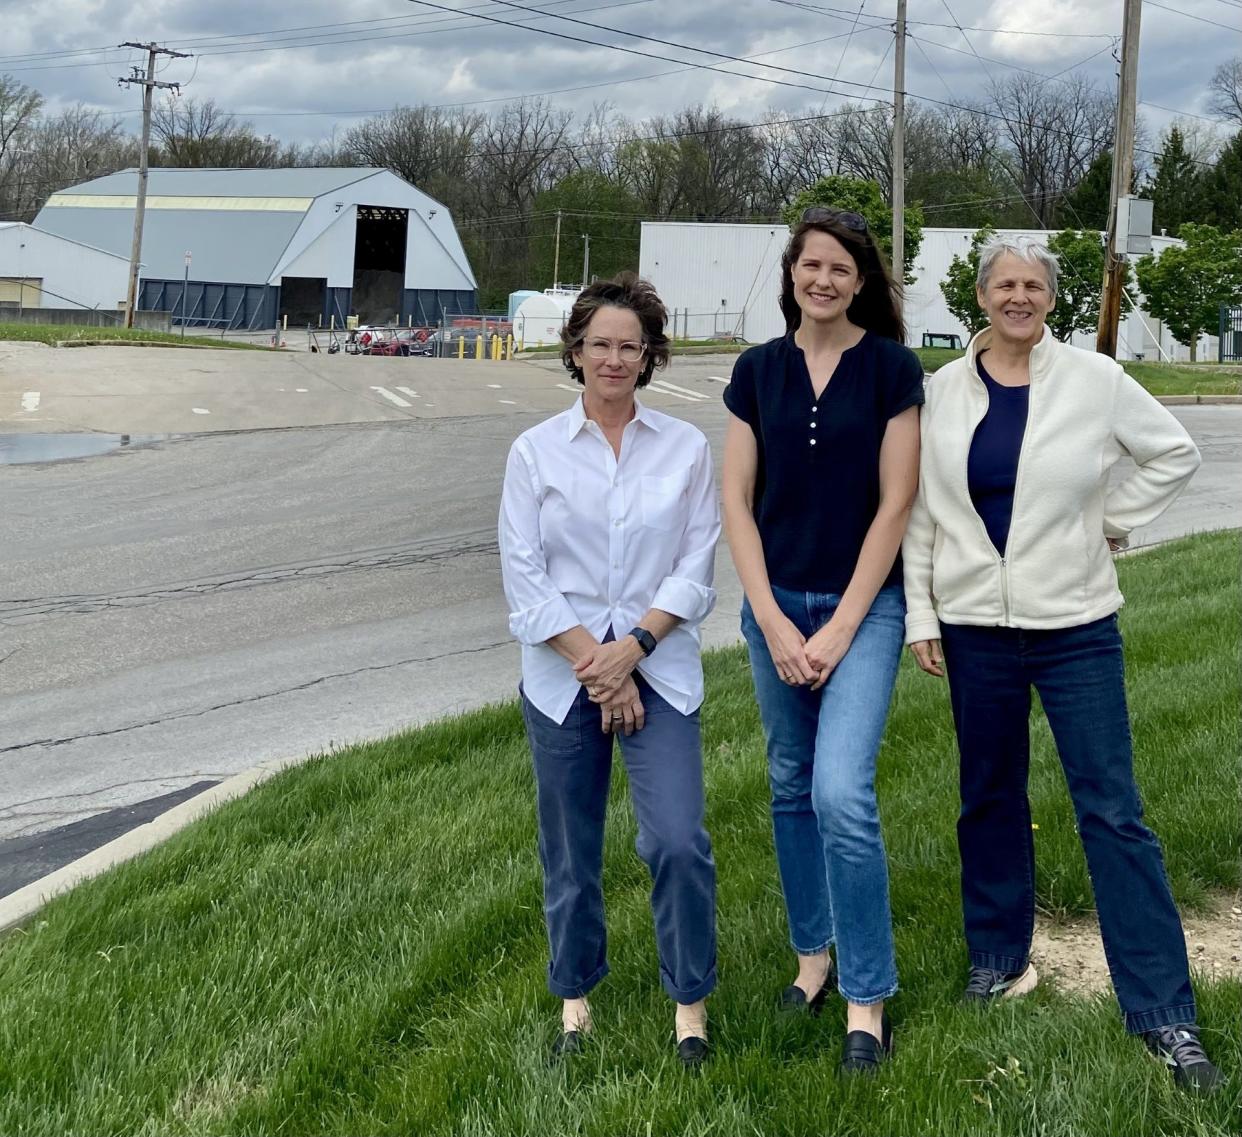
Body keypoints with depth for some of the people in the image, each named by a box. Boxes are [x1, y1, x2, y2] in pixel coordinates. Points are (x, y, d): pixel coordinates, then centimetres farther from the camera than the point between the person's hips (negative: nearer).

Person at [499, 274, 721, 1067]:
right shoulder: (537, 451, 1)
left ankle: (690, 1001, 10)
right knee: (571, 852, 10)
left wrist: (632, 647, -12)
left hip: (660, 668, 0)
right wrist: (593, 665, -9)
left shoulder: (686, 448, 2)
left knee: (679, 842, -10)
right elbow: (523, 574, -3)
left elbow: (697, 567, 0)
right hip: (562, 675, 1)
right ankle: (575, 997, 29)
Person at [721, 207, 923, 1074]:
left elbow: (896, 503, -7)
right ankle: (813, 953, 29)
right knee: (791, 787, 12)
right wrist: (775, 622, -7)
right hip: (776, 605, 4)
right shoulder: (758, 370, 4)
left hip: (863, 605, -4)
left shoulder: (891, 367, -5)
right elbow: (737, 500, 2)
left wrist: (841, 627, -11)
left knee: (843, 795, -15)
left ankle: (868, 1000, -3)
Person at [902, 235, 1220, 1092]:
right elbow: (920, 508, 5)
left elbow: (1176, 454, 8)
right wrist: (919, 615, 2)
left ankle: (1164, 1012, 1)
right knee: (990, 796, 13)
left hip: (1076, 627, -2)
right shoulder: (945, 390, 2)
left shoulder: (1095, 380, -3)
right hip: (974, 627, 2)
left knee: (1113, 811, -3)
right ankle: (998, 957, 31)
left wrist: (1112, 523, 1)